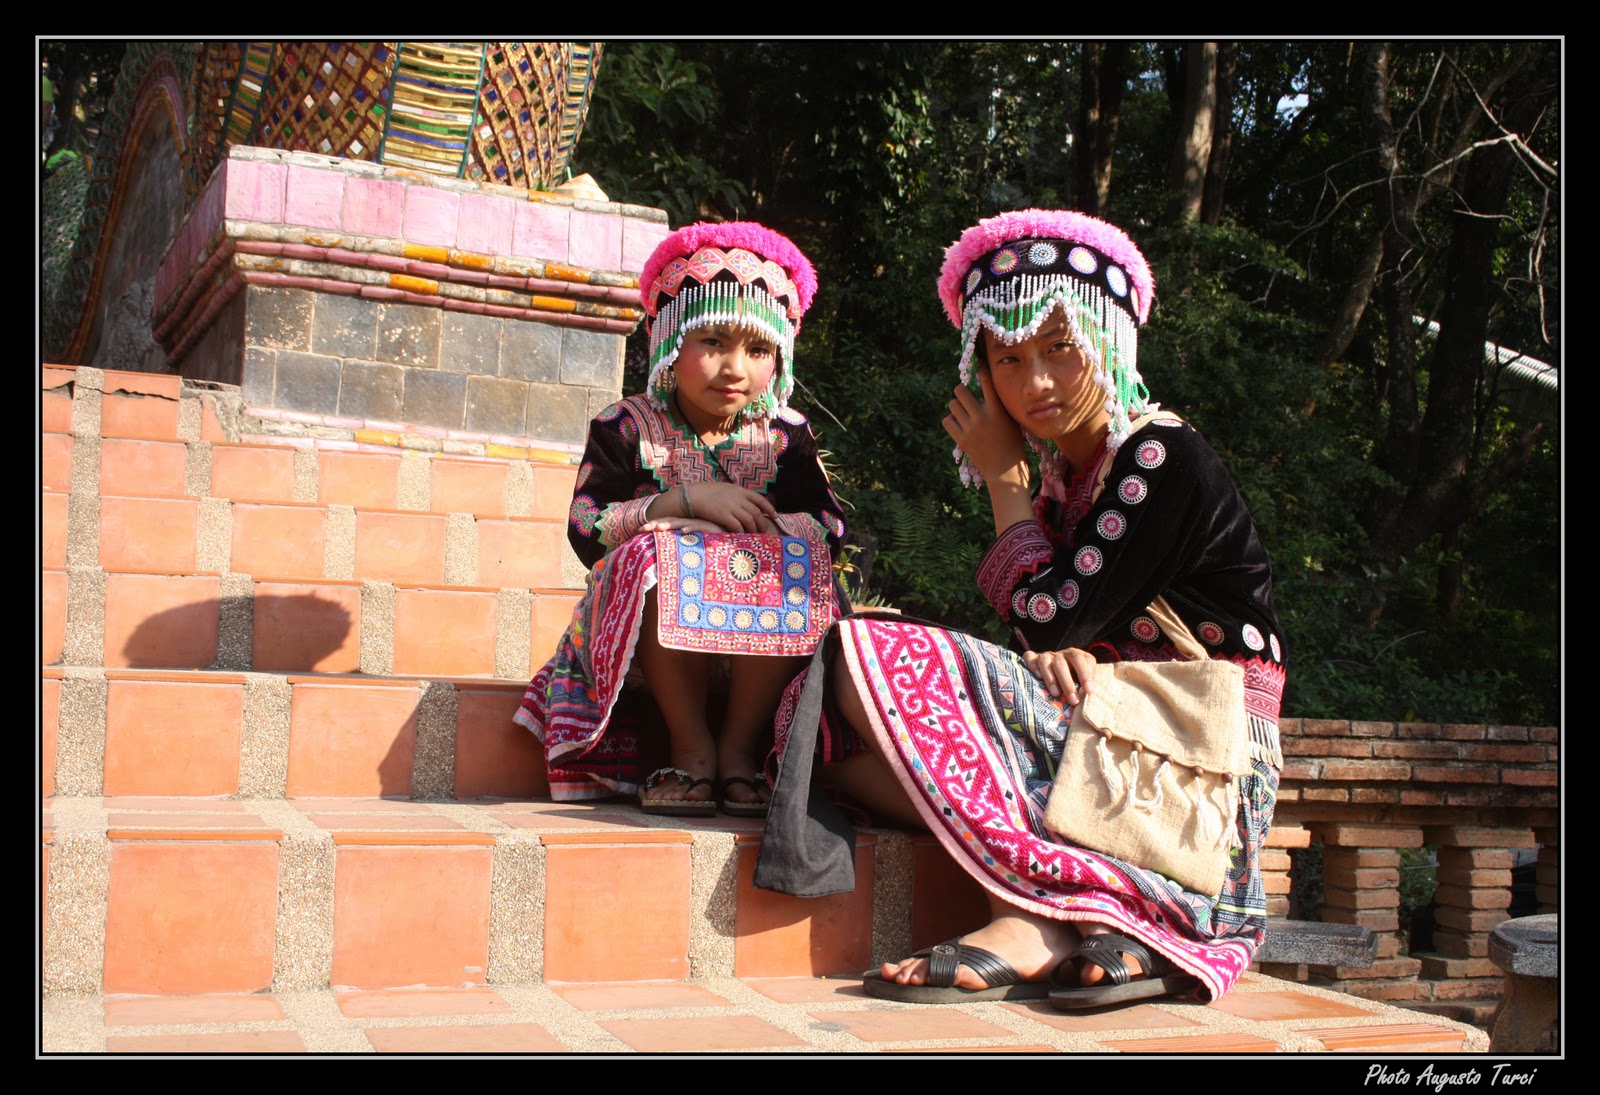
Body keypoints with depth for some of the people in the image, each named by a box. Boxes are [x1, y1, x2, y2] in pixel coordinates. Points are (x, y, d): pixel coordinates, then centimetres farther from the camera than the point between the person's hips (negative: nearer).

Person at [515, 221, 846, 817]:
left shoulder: (784, 434, 5)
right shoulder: (628, 427, 0)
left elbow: (829, 527, -6)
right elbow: (586, 530, -11)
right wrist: (685, 503, -22)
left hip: (762, 645, 2)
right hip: (653, 636, -1)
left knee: (786, 566, -28)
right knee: (656, 554, -32)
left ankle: (739, 744, -14)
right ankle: (690, 744, -18)